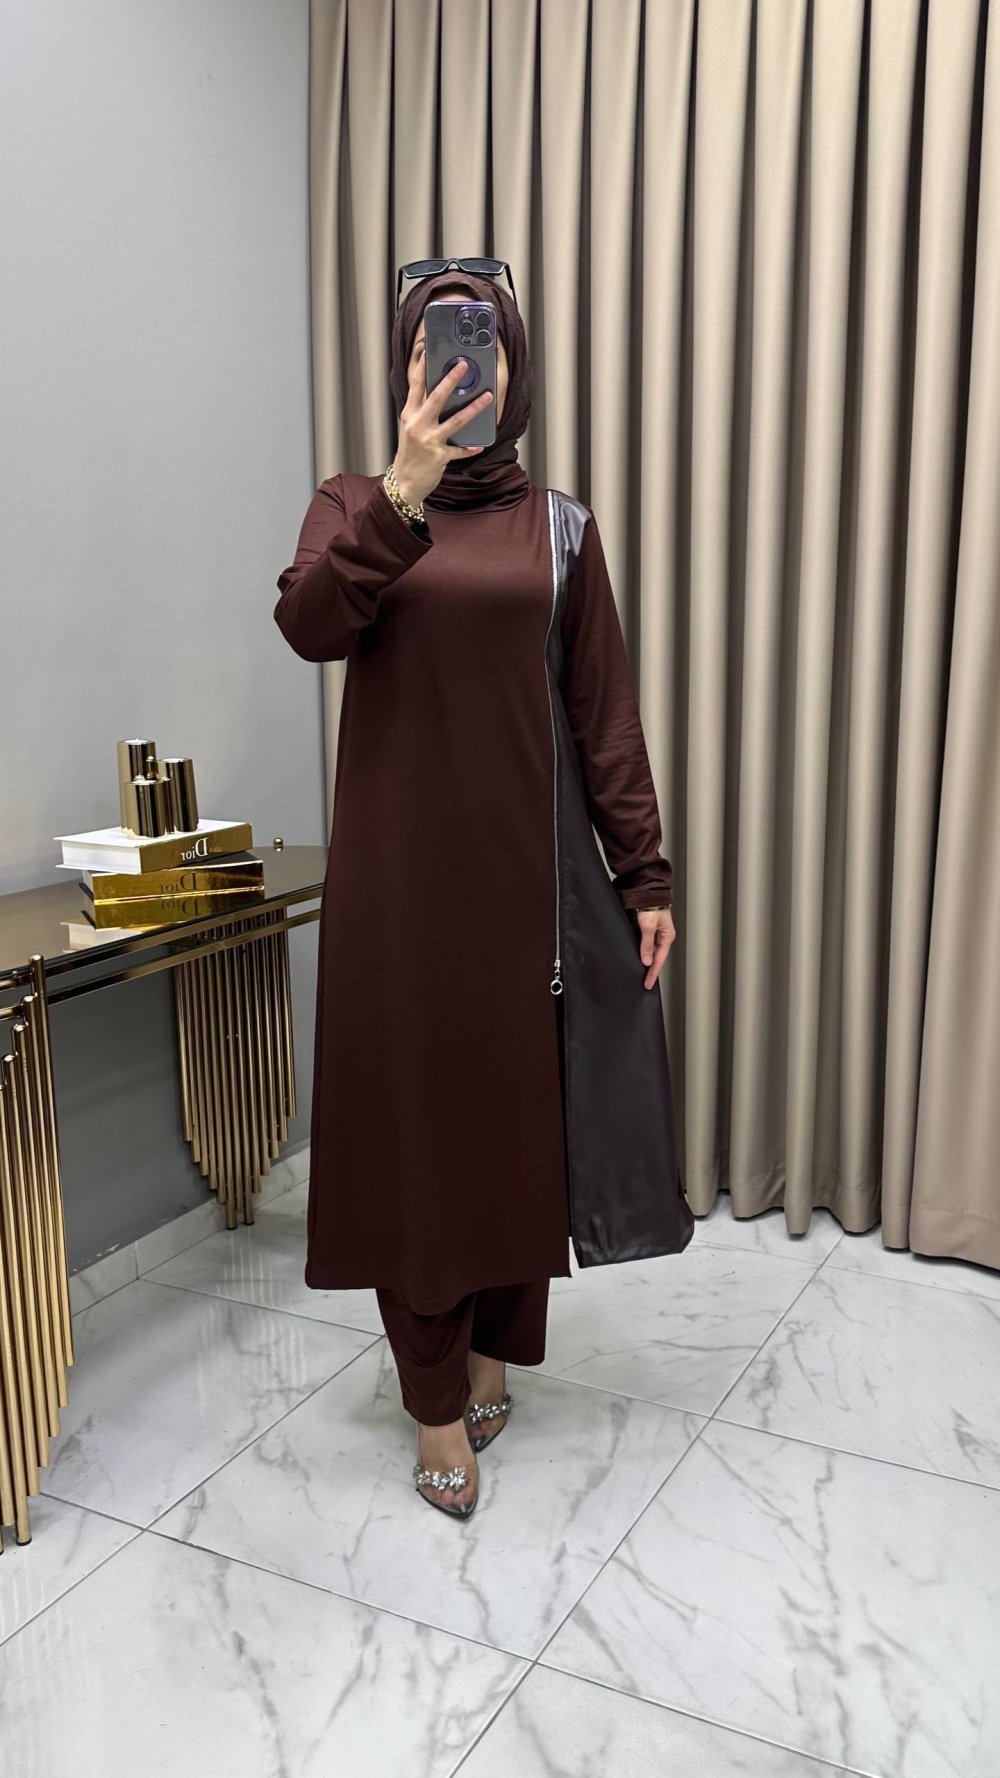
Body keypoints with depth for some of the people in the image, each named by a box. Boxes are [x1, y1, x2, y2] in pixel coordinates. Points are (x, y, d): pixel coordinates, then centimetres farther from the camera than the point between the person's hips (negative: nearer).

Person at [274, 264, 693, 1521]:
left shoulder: (559, 525, 7)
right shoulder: (352, 507, 5)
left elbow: (603, 710, 3)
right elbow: (308, 626, -16)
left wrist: (644, 876, 0)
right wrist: (400, 496, -29)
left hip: (528, 863, 1)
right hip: (400, 865, -1)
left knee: (520, 1107, 9)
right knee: (410, 1113, 3)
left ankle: (493, 1348, 31)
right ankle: (437, 1403, 18)